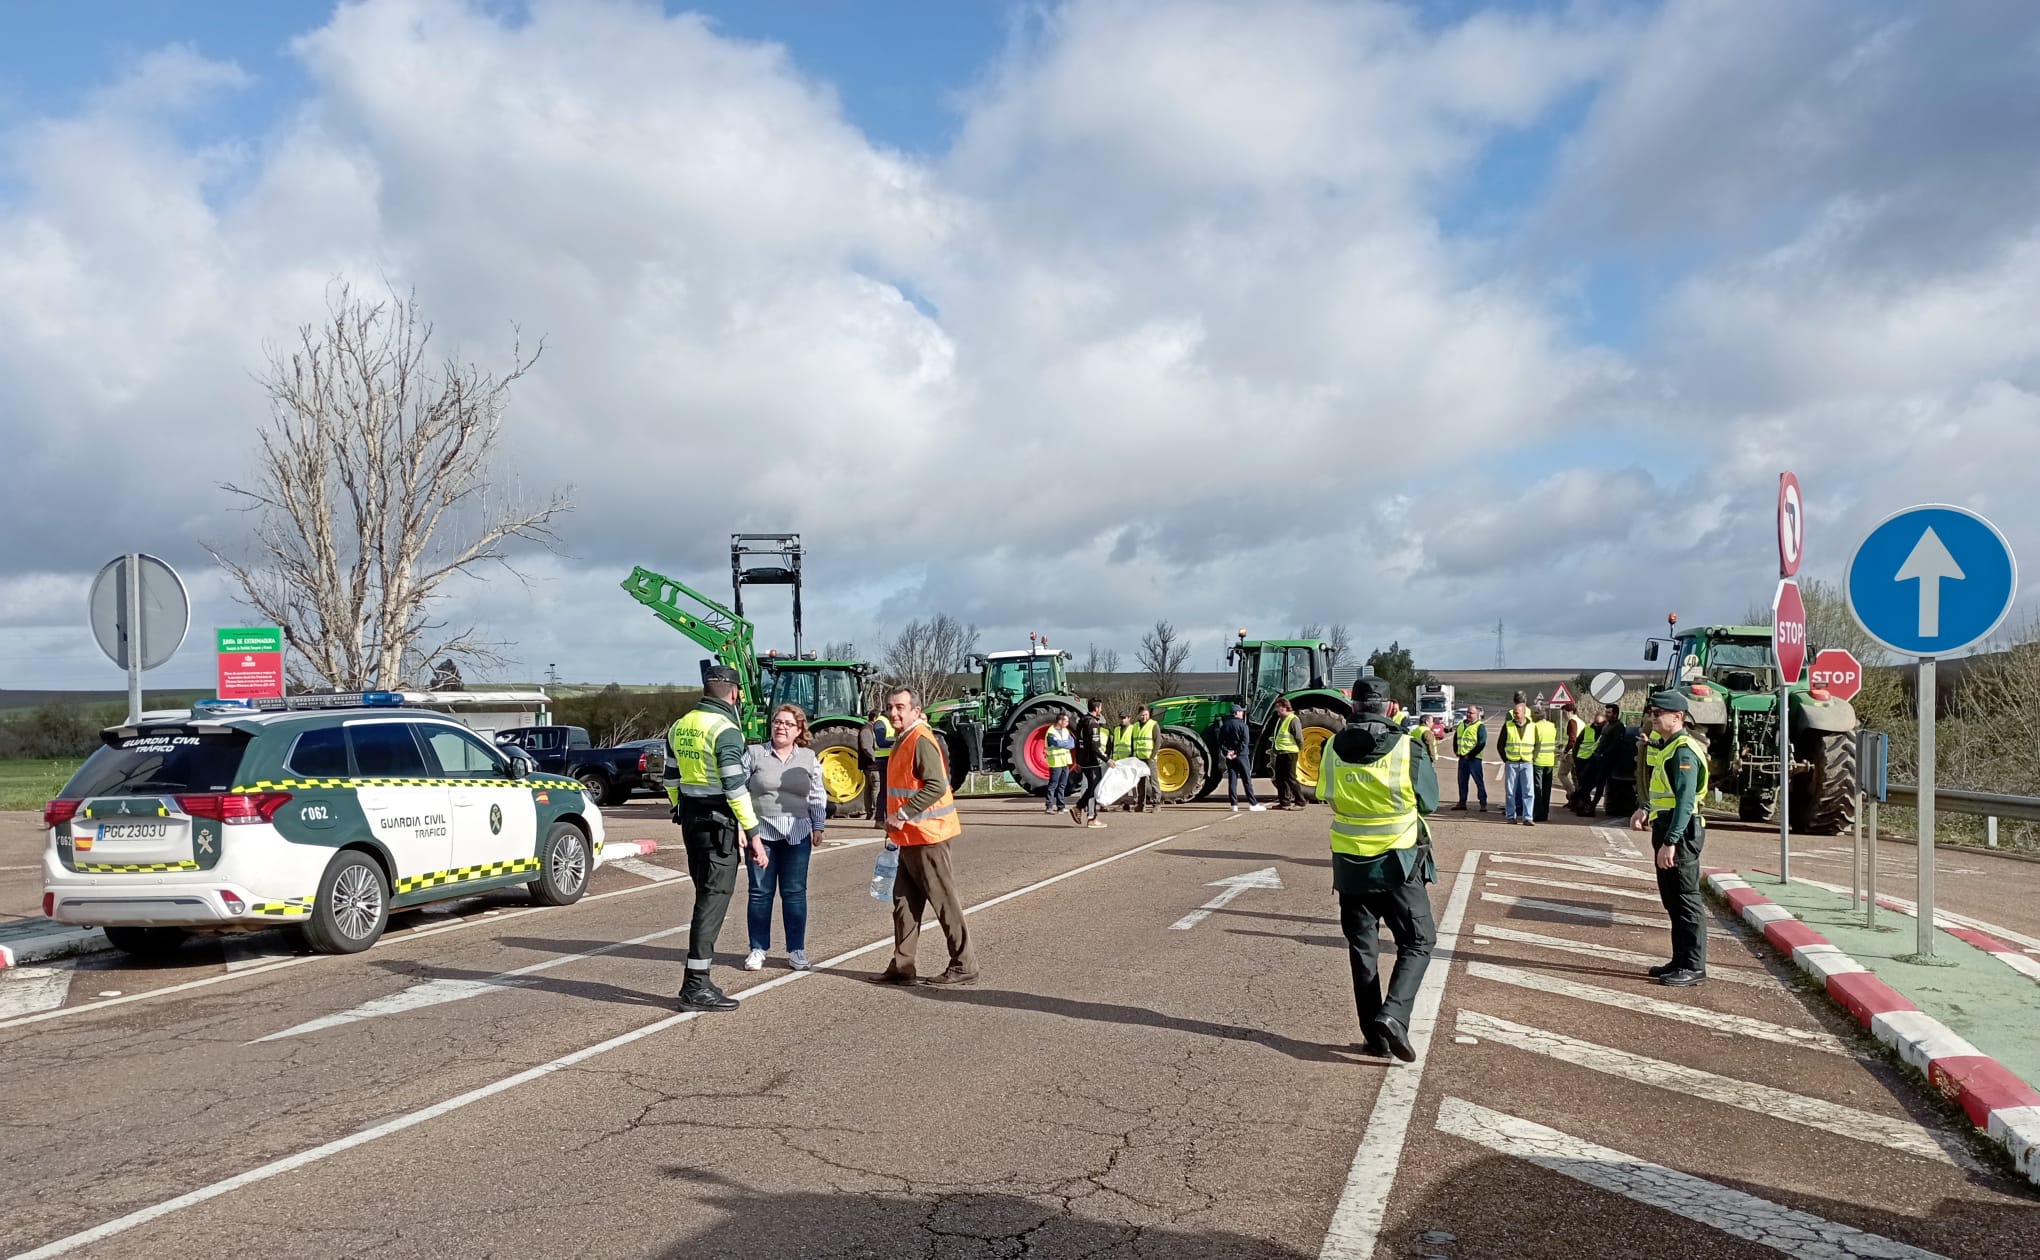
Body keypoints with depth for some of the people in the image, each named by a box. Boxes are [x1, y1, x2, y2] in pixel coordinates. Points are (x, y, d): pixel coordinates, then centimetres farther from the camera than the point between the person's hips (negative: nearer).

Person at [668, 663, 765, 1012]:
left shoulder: (681, 726, 10)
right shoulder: (725, 730, -15)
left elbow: (673, 777, 17)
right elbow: (736, 787, -19)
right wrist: (752, 834, -15)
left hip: (690, 817, 9)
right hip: (717, 821, -8)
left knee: (706, 894, 18)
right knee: (714, 898, -5)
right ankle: (696, 986, -5)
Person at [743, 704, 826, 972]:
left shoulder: (808, 758, 6)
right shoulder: (755, 754, -1)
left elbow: (817, 797, 11)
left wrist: (818, 826, 7)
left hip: (797, 835, 1)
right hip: (761, 832, -1)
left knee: (795, 892, 5)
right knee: (760, 892, 4)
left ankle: (797, 949, 14)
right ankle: (758, 948, 15)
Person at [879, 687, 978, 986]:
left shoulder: (921, 740, -16)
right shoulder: (904, 740, 14)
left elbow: (936, 785, -25)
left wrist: (904, 814, -22)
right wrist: (895, 821, 18)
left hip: (927, 836, -10)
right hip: (911, 837, 10)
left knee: (944, 901, -2)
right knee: (904, 902, 12)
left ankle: (963, 966, 6)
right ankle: (902, 966, 19)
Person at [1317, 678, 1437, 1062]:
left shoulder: (1333, 749, -4)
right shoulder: (1409, 750, -13)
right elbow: (1430, 803, -1)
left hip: (1350, 862, 3)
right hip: (1398, 862, -3)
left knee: (1362, 947, 14)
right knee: (1418, 941, 11)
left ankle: (1375, 1036, 15)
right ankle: (1393, 1014, -10)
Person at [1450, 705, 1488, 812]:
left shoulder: (1480, 726, -6)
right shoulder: (1461, 725, 15)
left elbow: (1481, 743, -14)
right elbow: (1455, 738, 25)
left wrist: (1470, 755, -15)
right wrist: (1456, 751, 11)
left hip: (1474, 759, -7)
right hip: (1462, 758, 7)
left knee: (1479, 781, -3)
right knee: (1462, 781, 10)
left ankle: (1483, 803, 1)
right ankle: (1462, 802, 18)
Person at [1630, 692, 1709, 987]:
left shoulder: (1684, 751, -18)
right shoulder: (1665, 746, 14)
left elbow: (1686, 801, -25)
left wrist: (1670, 842, -28)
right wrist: (1646, 810, 9)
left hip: (1681, 831, -10)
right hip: (1665, 828, 10)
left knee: (1685, 900, -4)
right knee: (1671, 899, 15)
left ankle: (1694, 967, 3)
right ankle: (1680, 961, 24)